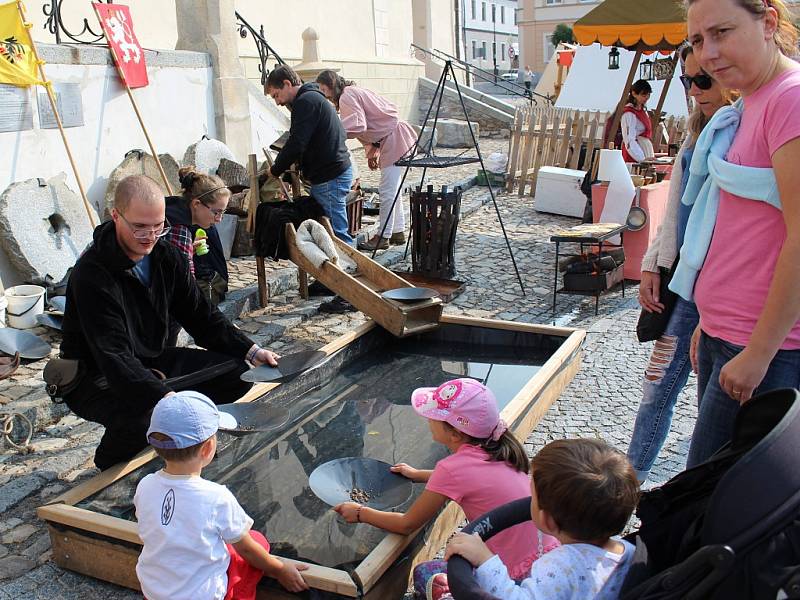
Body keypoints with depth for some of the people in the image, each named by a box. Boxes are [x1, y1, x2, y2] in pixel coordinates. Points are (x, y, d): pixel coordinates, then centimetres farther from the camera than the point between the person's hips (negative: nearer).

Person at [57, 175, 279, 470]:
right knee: (142, 414, -38)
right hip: (97, 379, -6)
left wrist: (250, 350, -10)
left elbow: (201, 316, 2)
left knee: (239, 373, -7)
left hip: (152, 363, 7)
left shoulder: (166, 257, -3)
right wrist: (164, 395, -46)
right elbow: (113, 357, -33)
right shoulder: (92, 275, -26)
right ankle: (109, 468, -4)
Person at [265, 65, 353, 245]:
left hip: (330, 178, -11)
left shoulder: (306, 101, -12)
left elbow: (296, 144, -19)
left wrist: (275, 170, -4)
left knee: (337, 233, -8)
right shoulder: (314, 97, 21)